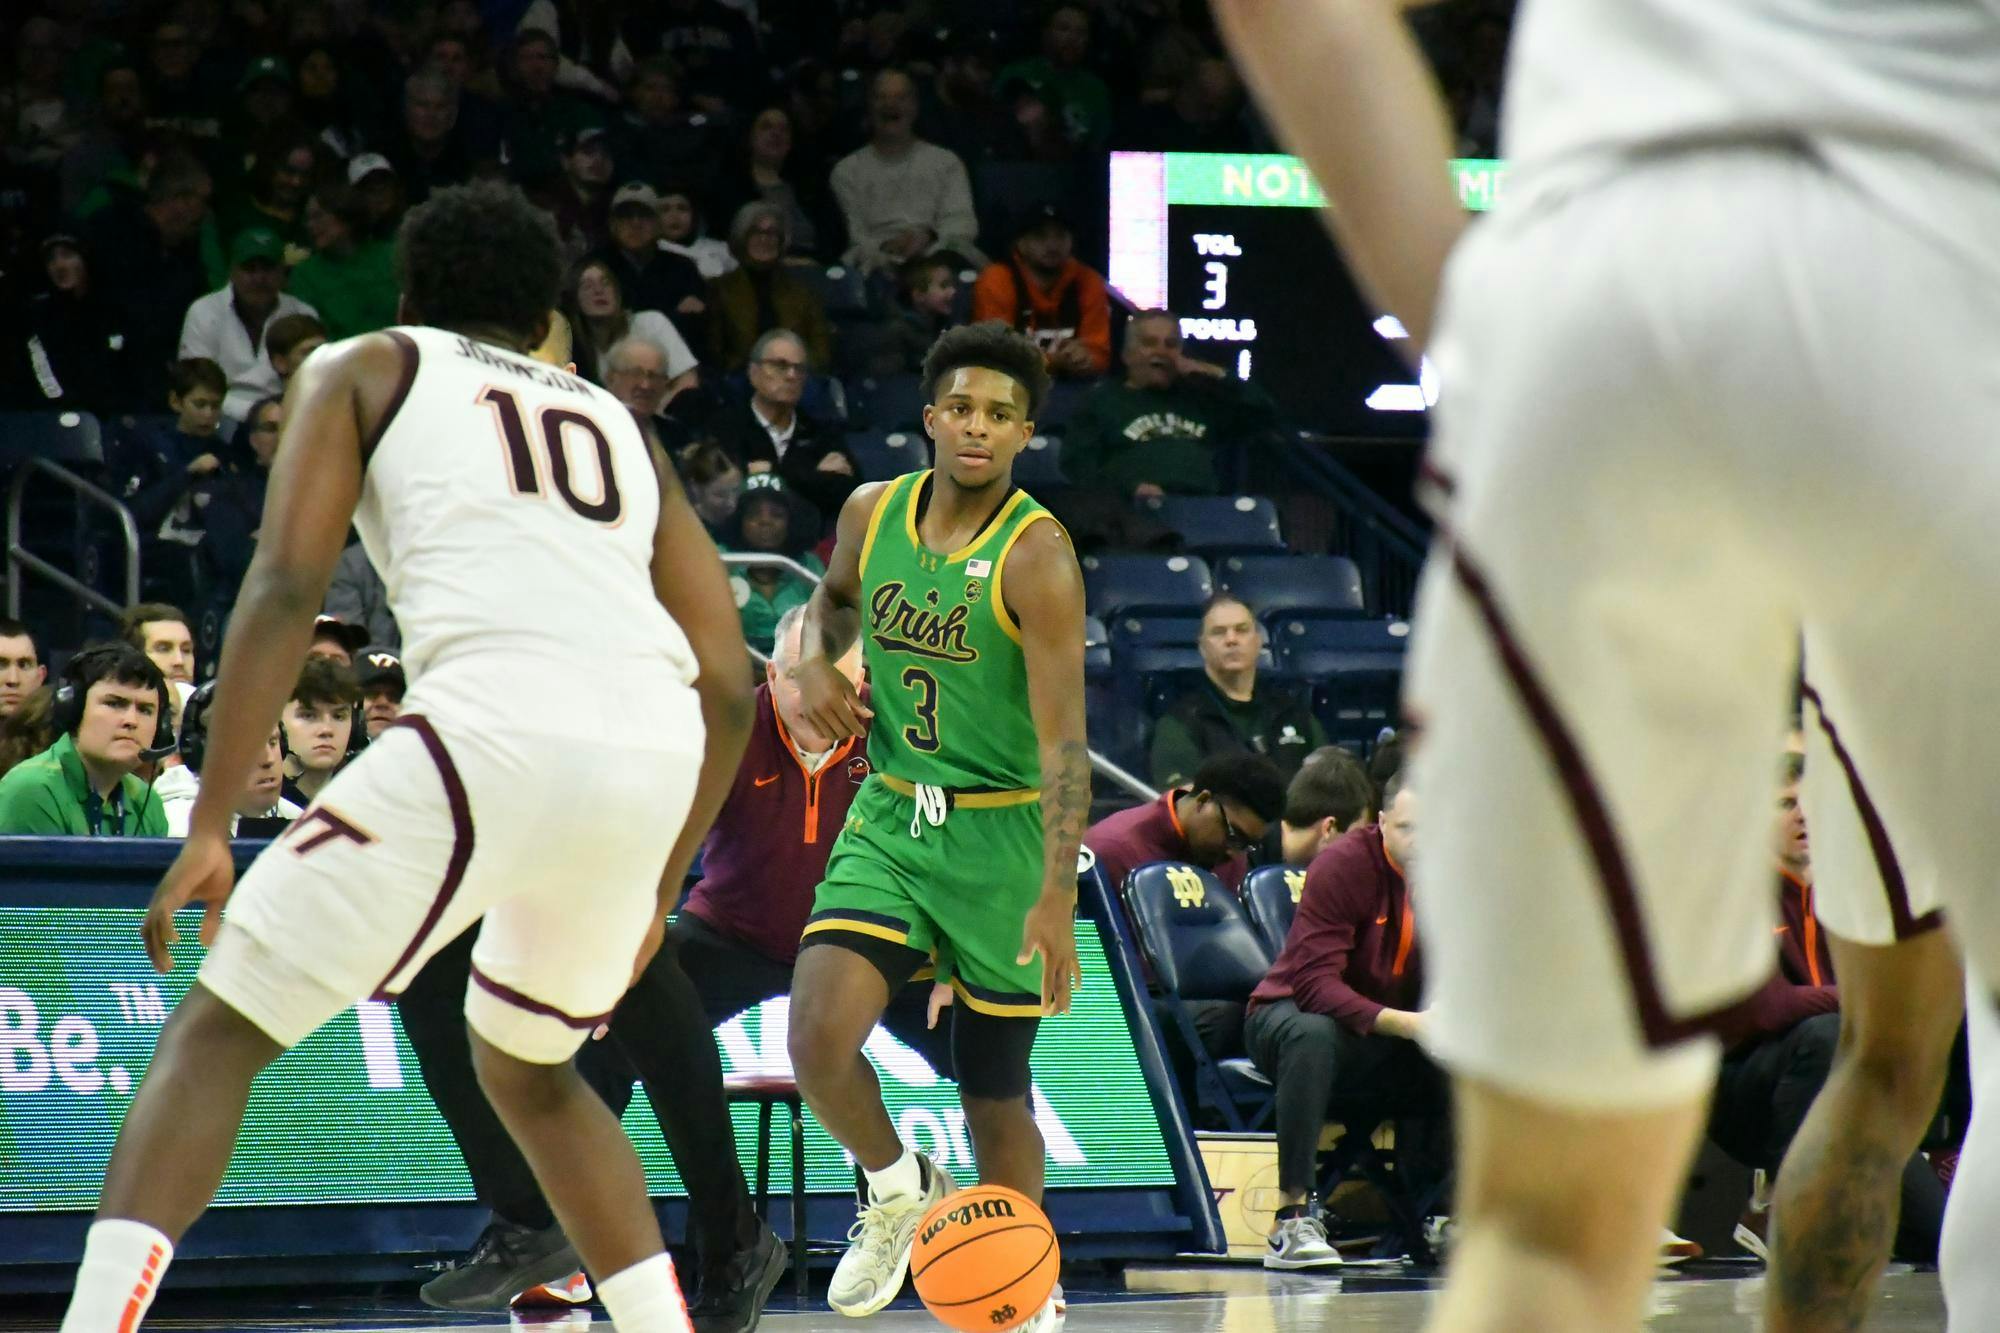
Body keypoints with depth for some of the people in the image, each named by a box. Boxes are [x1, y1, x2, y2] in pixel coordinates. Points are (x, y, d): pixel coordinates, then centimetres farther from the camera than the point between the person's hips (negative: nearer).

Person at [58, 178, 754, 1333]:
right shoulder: (618, 423, 31)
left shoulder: (365, 371, 20)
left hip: (496, 730, -5)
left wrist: (211, 829, 1)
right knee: (528, 1070, 30)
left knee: (218, 1032, 5)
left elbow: (286, 587, 3)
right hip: (654, 760, 5)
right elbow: (728, 684, 25)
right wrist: (657, 895, 33)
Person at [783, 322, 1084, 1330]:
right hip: (888, 818, 4)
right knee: (818, 1040, -16)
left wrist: (1056, 895, -31)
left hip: (999, 831, -4)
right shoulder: (872, 513, -1)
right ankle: (898, 1189, 14)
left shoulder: (1036, 558, -17)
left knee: (993, 1086, 6)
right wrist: (817, 661, 1)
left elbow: (1062, 741, -22)